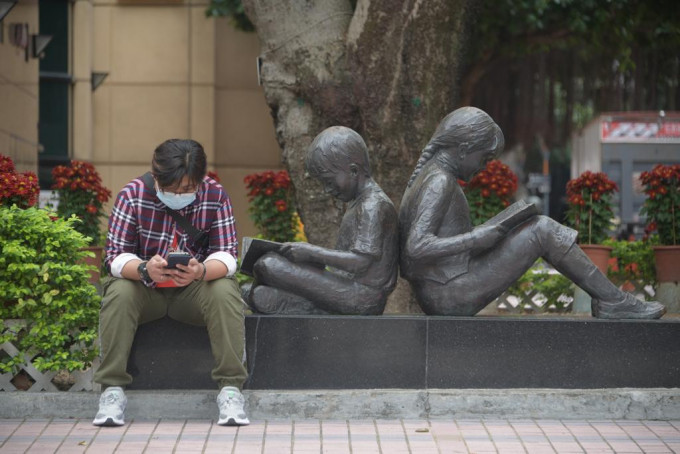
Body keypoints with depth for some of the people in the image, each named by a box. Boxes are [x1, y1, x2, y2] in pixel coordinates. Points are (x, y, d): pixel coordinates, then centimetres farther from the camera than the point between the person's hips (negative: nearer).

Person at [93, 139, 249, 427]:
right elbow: (116, 255, -16)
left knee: (225, 292, -30)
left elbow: (226, 255, -15)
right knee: (118, 293, -32)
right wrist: (144, 270, -40)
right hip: (144, 288, 0)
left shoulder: (215, 196, -11)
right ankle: (111, 389, -28)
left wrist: (200, 271, -40)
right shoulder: (132, 195, -13)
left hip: (194, 289, 0)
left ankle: (231, 388, -28)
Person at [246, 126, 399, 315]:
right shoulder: (359, 203, 20)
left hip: (362, 297, -11)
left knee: (269, 264, -14)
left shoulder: (374, 205, -14)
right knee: (260, 298, 6)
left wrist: (311, 252, -17)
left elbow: (360, 263, -24)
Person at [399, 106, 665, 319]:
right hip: (454, 296, -10)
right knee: (542, 230, -8)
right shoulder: (440, 182, -15)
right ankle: (613, 301, 0)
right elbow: (417, 247, -27)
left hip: (437, 299, 10)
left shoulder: (423, 179, 16)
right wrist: (477, 238, -21)